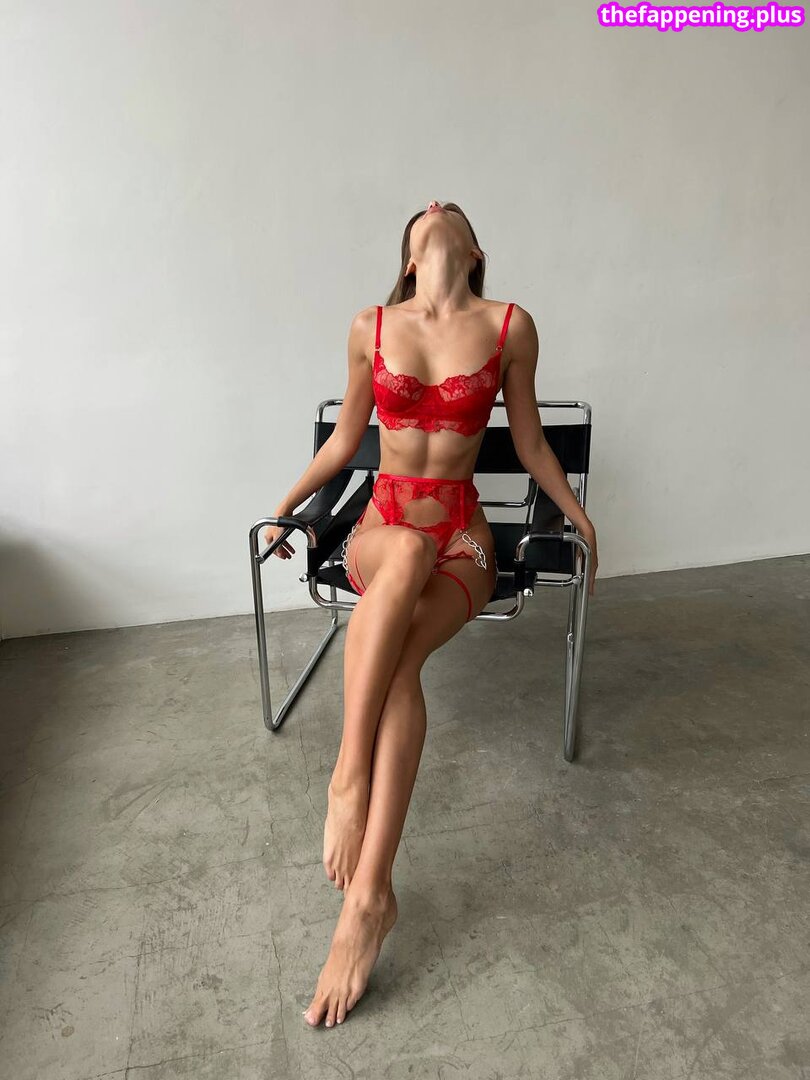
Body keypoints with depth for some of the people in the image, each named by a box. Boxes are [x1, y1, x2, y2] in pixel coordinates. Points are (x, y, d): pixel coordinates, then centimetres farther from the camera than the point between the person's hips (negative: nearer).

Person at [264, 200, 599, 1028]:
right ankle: (348, 772, -35)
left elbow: (529, 443, 11)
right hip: (380, 525, 1)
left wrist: (579, 516, 15)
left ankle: (367, 894, -30)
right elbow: (343, 440, 16)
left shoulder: (510, 327, 2)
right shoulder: (370, 328, 6)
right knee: (408, 553, -39)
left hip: (462, 533, -1)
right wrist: (285, 505, 17)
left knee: (401, 652, -32)